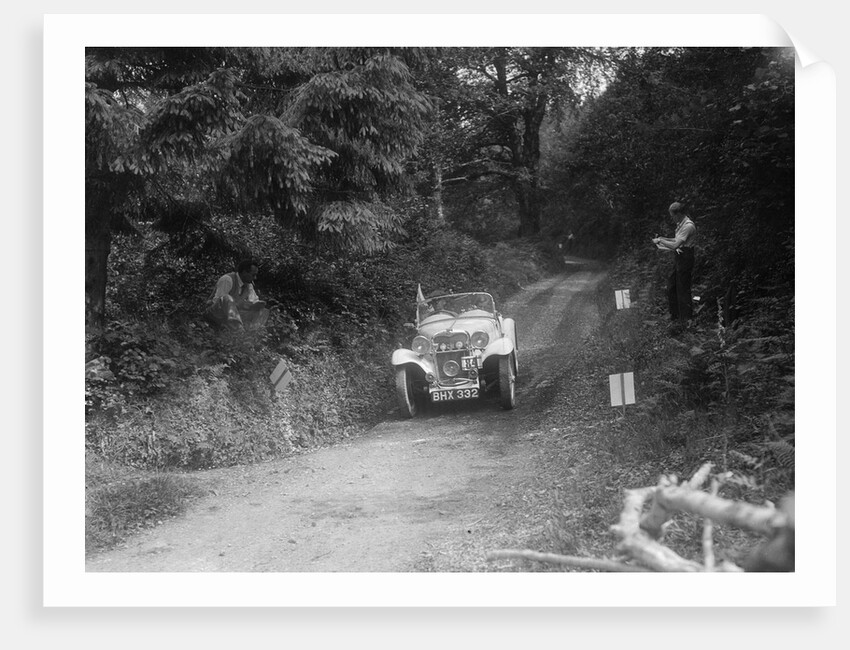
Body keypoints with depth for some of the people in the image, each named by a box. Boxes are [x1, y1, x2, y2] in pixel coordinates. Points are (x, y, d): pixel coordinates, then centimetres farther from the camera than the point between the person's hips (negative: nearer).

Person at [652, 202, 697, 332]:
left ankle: (685, 321, 9)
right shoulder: (681, 224, 9)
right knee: (671, 287, 15)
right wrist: (663, 239, 11)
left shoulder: (688, 226, -22)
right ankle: (675, 316, 28)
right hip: (678, 258, 10)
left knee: (683, 290, -1)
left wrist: (660, 241, -14)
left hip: (685, 259, -10)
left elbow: (675, 245, -26)